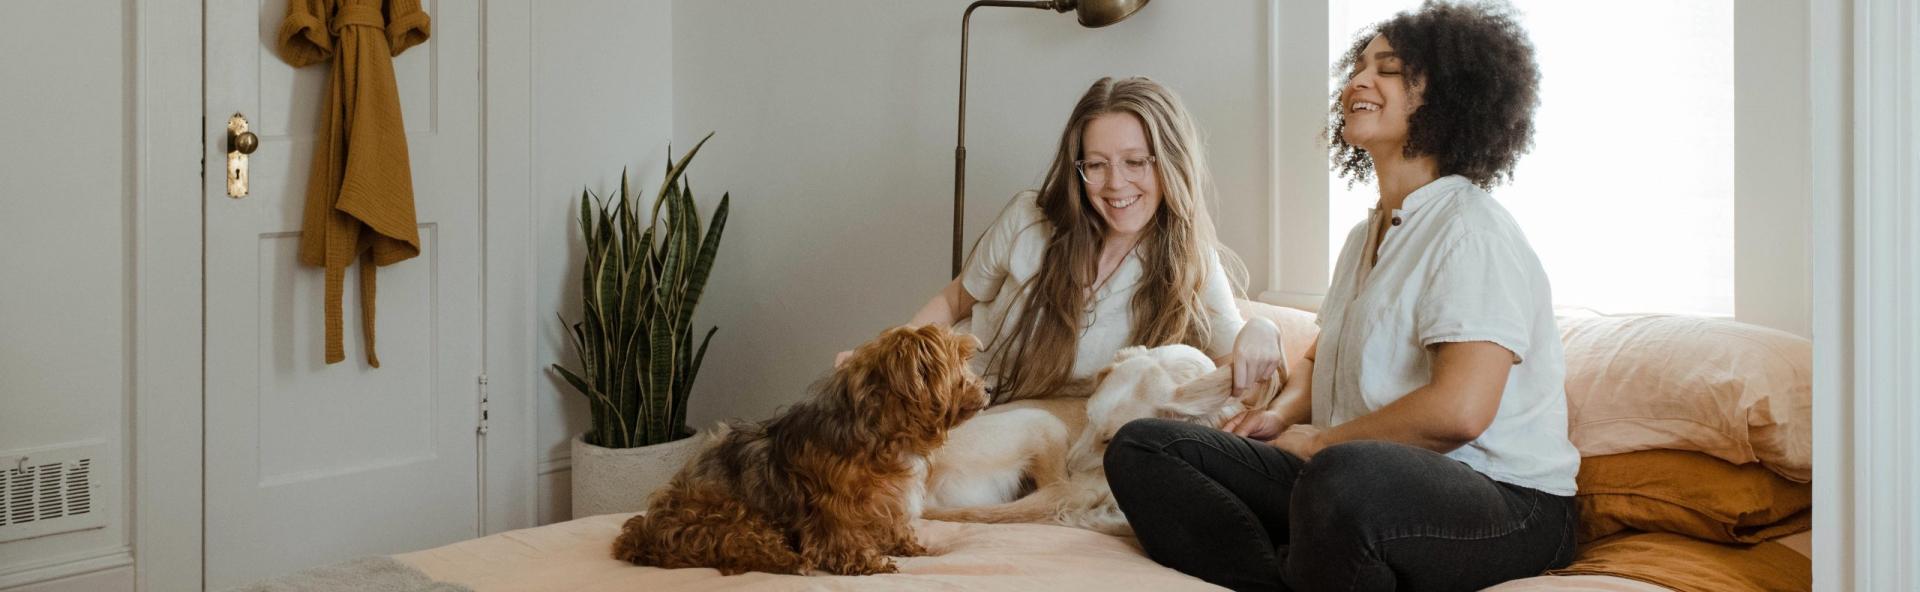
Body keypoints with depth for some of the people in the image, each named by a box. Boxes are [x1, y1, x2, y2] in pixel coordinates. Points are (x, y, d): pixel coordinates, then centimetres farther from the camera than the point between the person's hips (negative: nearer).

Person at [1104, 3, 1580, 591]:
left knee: (1345, 477, -44)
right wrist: (1282, 414, 8)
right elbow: (1321, 359, 32)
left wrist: (1317, 441, -10)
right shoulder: (1365, 236, 20)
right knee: (1139, 447, -6)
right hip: (1359, 478, 9)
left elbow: (1459, 409, -23)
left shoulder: (1471, 230, -10)